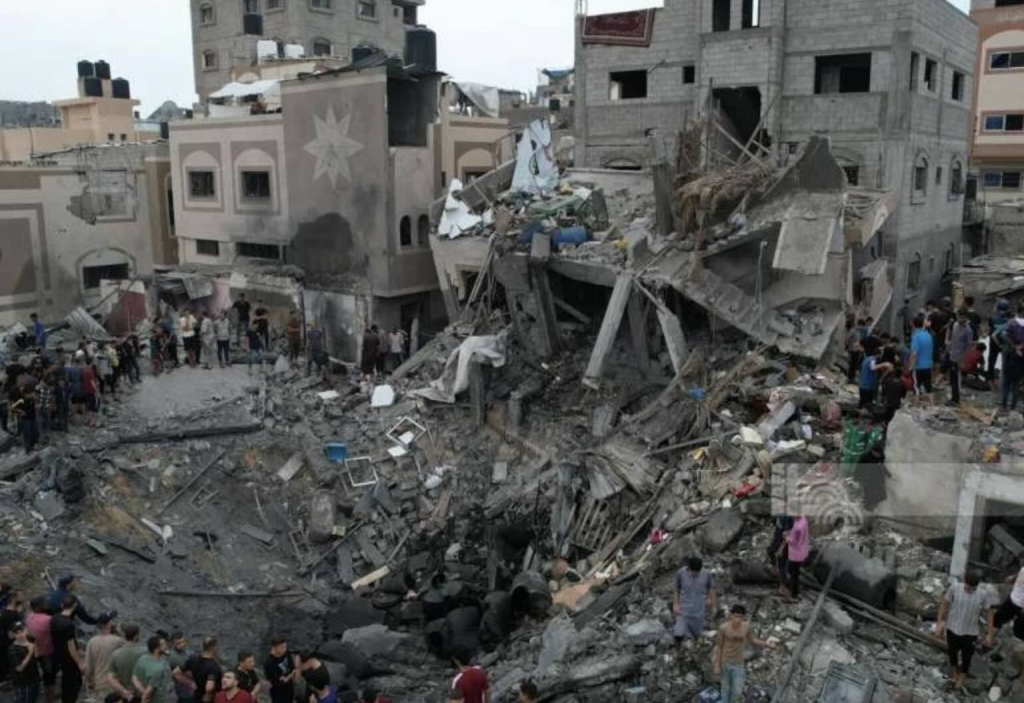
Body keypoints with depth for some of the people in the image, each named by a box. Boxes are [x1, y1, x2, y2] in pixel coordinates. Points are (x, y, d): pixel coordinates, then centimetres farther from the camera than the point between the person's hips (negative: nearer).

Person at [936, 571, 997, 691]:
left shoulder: (984, 594, -22)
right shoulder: (954, 588, -22)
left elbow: (989, 612, -7)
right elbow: (945, 604, -7)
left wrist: (990, 634, -2)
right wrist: (939, 623, -2)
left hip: (970, 632, -1)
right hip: (952, 629, 1)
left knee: (966, 657, 18)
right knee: (953, 653, 22)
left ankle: (961, 678, 46)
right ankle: (955, 674, 51)